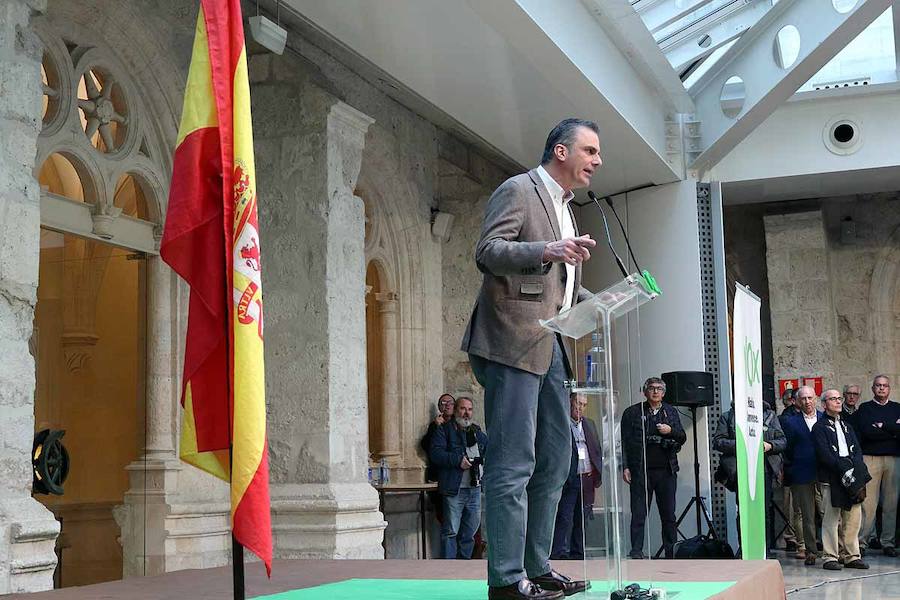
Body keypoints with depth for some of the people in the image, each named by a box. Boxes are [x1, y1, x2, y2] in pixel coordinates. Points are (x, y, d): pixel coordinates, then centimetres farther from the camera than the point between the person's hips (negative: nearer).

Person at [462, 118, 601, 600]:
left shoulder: (563, 208, 25)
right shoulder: (518, 190, -3)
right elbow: (487, 251, -16)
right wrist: (547, 250, -29)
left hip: (548, 346, 10)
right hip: (512, 342, -10)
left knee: (554, 460, 11)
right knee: (513, 463, -11)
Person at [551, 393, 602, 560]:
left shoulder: (589, 424, 18)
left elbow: (598, 450, 22)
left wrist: (596, 471, 8)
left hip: (587, 479, 6)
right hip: (568, 479, -6)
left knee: (581, 520, 10)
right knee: (564, 518, -11)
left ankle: (578, 553, 17)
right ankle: (559, 553, -12)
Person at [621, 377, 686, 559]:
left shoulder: (671, 412, 15)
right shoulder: (632, 412, 7)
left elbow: (682, 437, 13)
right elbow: (625, 441, 4)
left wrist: (670, 431, -8)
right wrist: (625, 467, -4)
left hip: (666, 470, 2)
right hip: (640, 470, -2)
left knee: (668, 514, 6)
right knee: (639, 513, -3)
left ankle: (671, 551, 13)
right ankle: (636, 551, -2)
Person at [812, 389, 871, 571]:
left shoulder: (847, 426, 23)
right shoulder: (820, 427, 2)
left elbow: (857, 451, 14)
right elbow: (824, 454, -10)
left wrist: (857, 471, -5)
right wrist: (844, 469, -16)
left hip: (852, 478, 6)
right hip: (831, 479, -6)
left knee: (853, 518, 5)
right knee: (831, 518, -6)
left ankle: (852, 556, 12)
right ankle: (830, 557, -1)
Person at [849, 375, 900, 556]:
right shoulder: (864, 408, 8)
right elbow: (866, 432, -8)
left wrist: (882, 426, -8)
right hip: (870, 458, -3)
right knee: (868, 502, -8)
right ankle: (861, 542, -5)